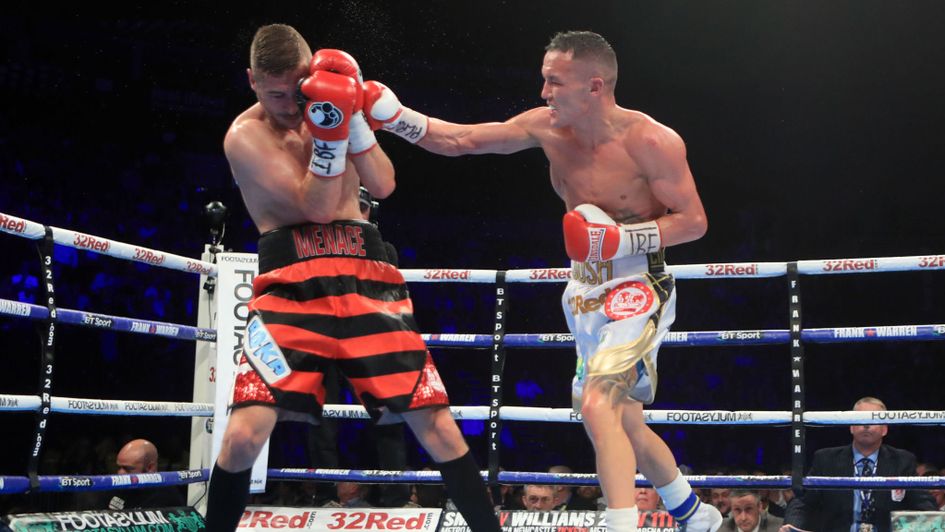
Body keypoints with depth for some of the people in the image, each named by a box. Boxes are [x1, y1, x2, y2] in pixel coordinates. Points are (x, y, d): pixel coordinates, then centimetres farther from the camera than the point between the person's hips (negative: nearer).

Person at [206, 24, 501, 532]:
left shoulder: (326, 105, 12)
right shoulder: (246, 135, -2)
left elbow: (382, 185, 1)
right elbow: (317, 207, -11)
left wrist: (353, 117, -9)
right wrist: (329, 130, -21)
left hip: (366, 278, 3)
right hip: (291, 285, -3)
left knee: (435, 425, -4)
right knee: (243, 435, -17)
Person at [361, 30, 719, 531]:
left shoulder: (651, 141, -19)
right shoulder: (547, 127, -4)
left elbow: (694, 221, -14)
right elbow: (458, 140, -3)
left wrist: (621, 239, -25)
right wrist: (392, 115, -14)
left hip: (637, 288, -7)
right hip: (585, 291, 7)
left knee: (598, 406, -26)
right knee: (624, 425, 17)